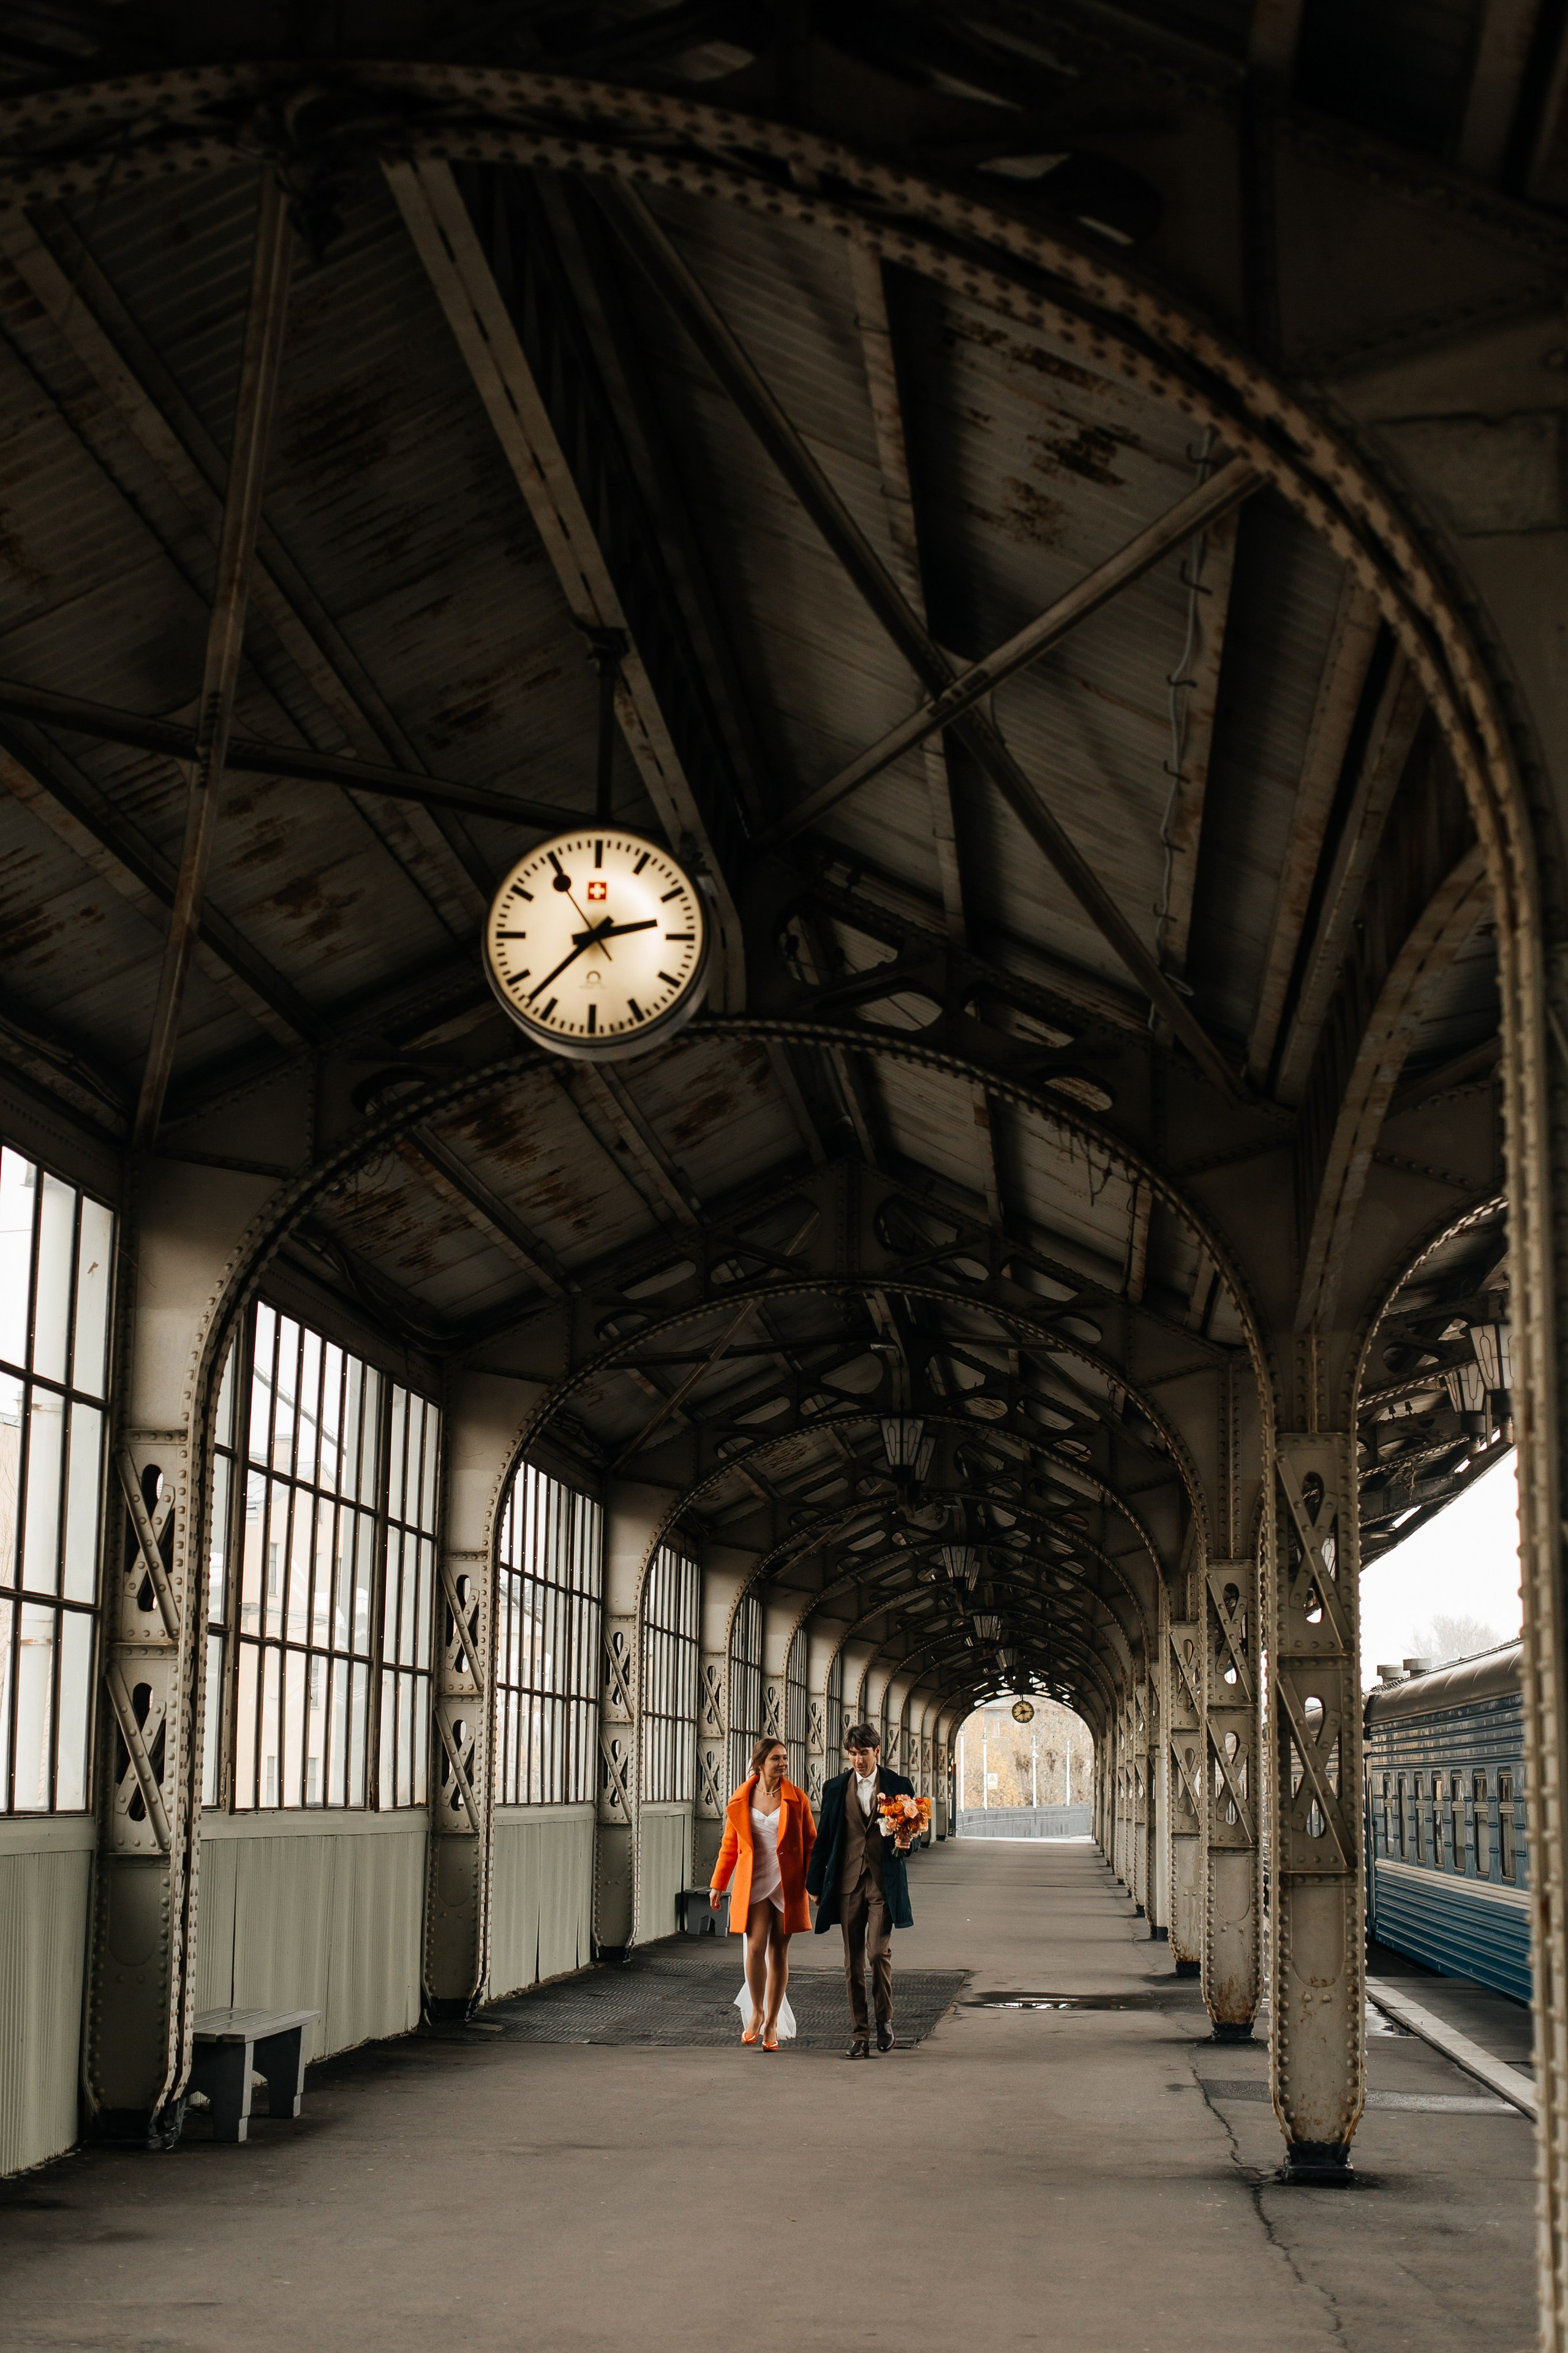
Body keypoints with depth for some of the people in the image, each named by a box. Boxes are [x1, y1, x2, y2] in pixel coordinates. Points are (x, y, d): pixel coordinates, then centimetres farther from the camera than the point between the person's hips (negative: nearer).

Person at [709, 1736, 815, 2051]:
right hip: (753, 1884, 0)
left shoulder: (796, 1798, 0)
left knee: (779, 1953, 4)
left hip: (787, 1883, 0)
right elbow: (729, 1846, 10)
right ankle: (757, 2011, 11)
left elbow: (810, 1842, 4)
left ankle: (772, 2024, 14)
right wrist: (717, 1884, 8)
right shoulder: (741, 1800, 2)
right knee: (756, 1948, -12)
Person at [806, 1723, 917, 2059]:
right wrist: (816, 1884, 9)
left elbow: (909, 1834, 11)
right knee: (853, 1961, 3)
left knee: (878, 1952, -12)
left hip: (883, 1882, -2)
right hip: (847, 1883, 2)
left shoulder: (899, 1786, 5)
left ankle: (885, 2019, 11)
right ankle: (859, 2034, 9)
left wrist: (903, 1843, -13)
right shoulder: (835, 1789, 9)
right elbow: (824, 1839, 12)